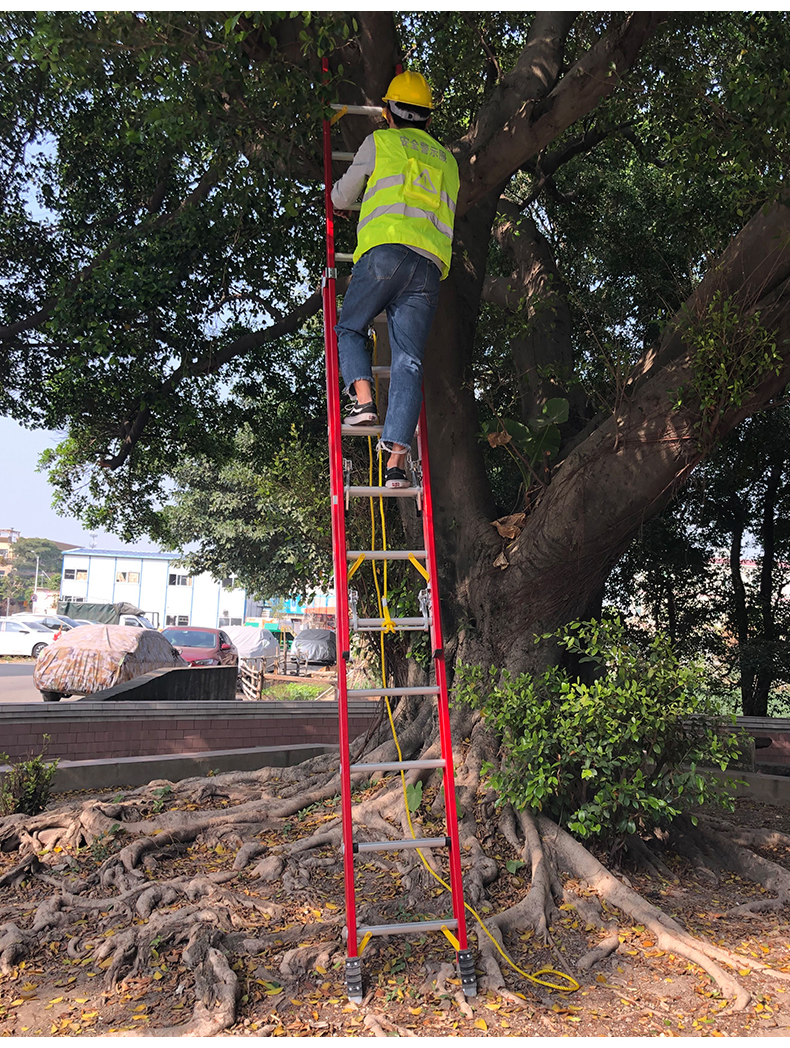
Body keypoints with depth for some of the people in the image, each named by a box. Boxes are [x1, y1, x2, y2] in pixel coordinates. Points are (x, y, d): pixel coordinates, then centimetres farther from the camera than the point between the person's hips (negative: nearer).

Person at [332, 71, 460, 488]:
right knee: (408, 361, -6)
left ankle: (363, 399, -11)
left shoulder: (380, 142, 17)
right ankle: (397, 459, -18)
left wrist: (338, 196, 50)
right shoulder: (446, 160, 30)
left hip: (388, 250, -3)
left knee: (349, 328, 15)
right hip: (431, 266, 4)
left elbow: (341, 198, 26)